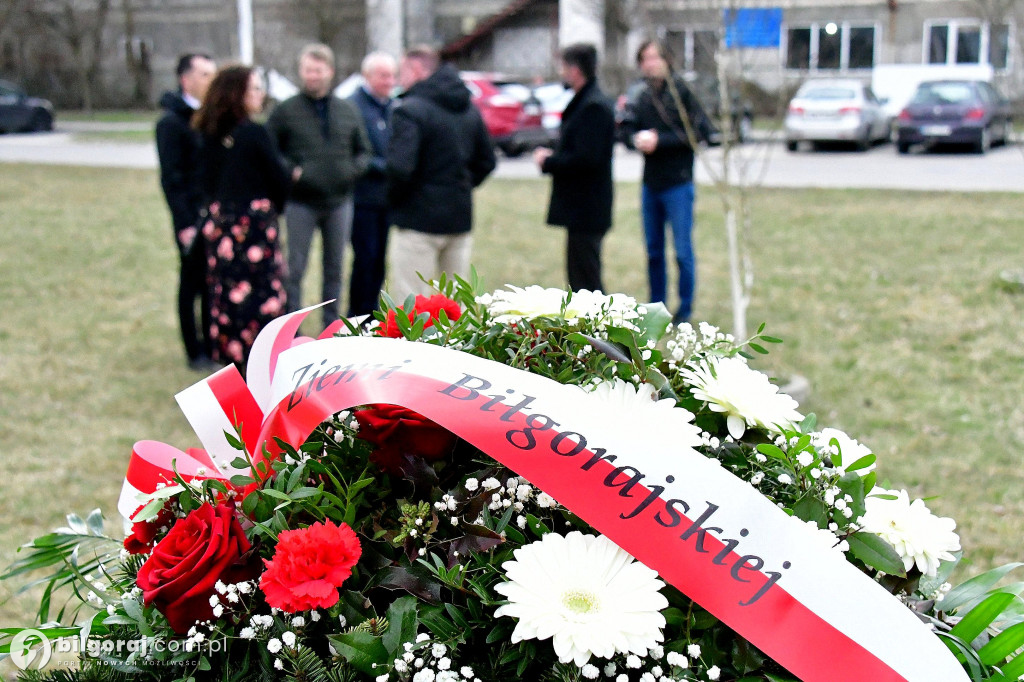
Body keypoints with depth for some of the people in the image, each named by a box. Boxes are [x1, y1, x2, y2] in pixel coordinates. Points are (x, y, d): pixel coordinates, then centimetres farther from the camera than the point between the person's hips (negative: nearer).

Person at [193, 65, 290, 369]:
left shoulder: (209, 135, 5)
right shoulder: (254, 133, -12)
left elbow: (207, 182, 8)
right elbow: (279, 178, -6)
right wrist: (274, 207, 12)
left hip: (219, 222, 6)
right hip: (254, 222, -6)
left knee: (226, 290, 13)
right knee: (261, 291, 1)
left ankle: (228, 354, 21)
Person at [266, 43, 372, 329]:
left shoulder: (348, 111, 10)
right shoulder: (286, 111, -1)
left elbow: (363, 150, 17)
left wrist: (354, 169, -3)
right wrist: (290, 171, -14)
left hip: (339, 202, 3)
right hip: (300, 203, -3)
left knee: (335, 268, 12)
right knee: (295, 269, -2)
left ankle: (332, 327, 23)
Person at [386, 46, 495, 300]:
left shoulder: (409, 110, -13)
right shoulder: (469, 109, 12)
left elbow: (400, 168, -23)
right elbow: (486, 161, 16)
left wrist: (393, 197, -6)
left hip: (420, 219, -7)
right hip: (461, 218, 7)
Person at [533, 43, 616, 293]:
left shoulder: (594, 106, -18)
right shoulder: (585, 101, 16)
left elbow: (586, 159, -24)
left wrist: (548, 162, -12)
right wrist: (553, 156, 6)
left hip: (586, 211, -11)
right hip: (581, 209, 11)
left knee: (586, 281, -7)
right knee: (580, 277, 17)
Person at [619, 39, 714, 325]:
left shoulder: (682, 91, -9)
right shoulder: (640, 96, 6)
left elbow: (701, 131, -13)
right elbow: (627, 130, 6)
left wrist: (660, 140, -16)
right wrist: (637, 139, -17)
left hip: (678, 183, -5)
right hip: (650, 183, 5)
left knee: (683, 250, 1)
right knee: (653, 250, 14)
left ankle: (685, 308, 14)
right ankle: (656, 305, 25)